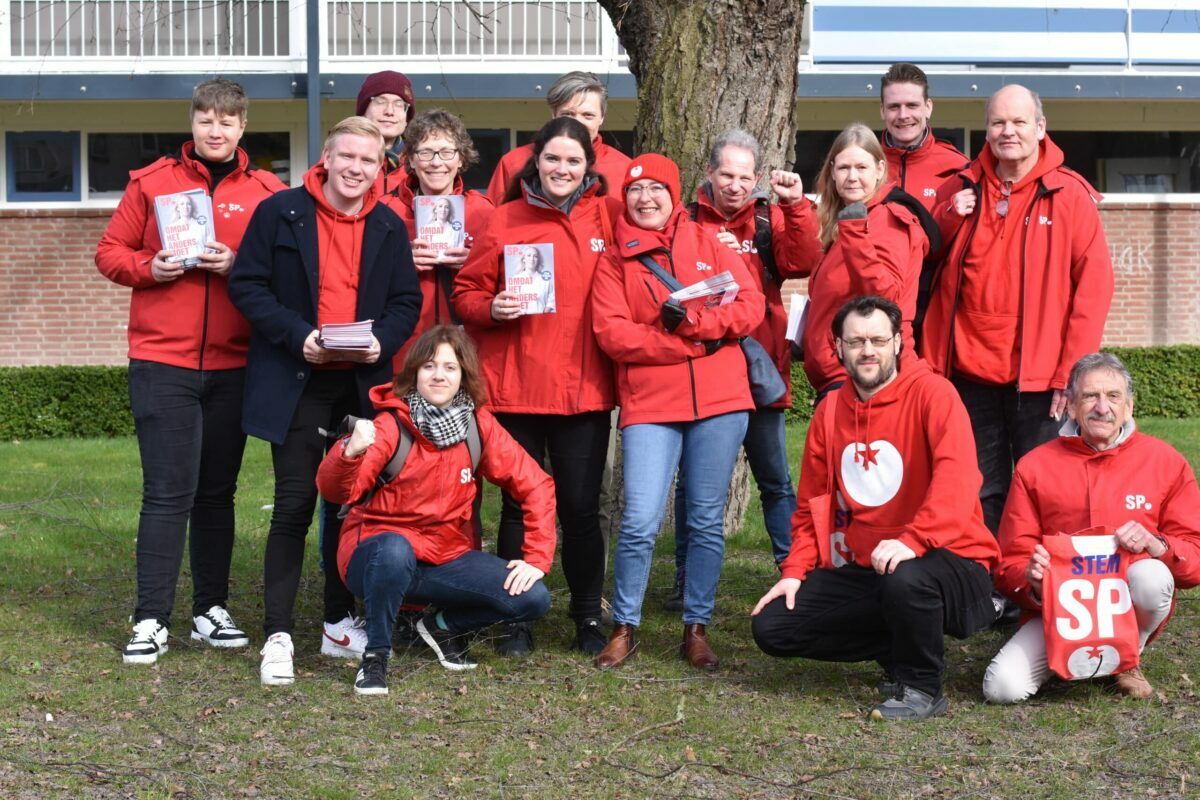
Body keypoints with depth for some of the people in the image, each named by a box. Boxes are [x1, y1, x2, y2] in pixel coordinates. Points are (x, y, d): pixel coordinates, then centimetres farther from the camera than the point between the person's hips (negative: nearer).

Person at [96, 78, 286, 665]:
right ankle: (151, 620, 0)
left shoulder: (266, 193, 5)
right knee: (168, 492, -5)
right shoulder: (151, 181, 5)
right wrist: (149, 268, -12)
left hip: (234, 364, 2)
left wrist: (238, 266, -14)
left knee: (217, 491, 11)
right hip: (161, 361, -2)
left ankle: (211, 610, 21)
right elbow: (110, 252, 7)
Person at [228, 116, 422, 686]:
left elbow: (407, 301, 10)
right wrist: (298, 335, -17)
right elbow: (247, 285, -5)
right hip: (296, 382, -4)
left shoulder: (389, 228, 8)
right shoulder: (281, 212, -3)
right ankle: (278, 634, 1)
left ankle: (340, 623, 22)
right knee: (294, 506, -5)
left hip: (363, 383, 4)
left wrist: (382, 340, -11)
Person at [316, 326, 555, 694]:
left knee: (532, 599, -15)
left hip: (447, 557, 4)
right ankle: (375, 655, -15)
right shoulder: (391, 425, -16)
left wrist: (537, 558, -10)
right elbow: (334, 491, -28)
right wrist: (350, 453, -49)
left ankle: (444, 626, 13)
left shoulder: (479, 425, -4)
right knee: (395, 549, -40)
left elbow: (535, 485, -2)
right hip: (379, 552, -4)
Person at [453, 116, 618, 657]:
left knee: (581, 507, 3)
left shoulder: (606, 217, 5)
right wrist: (492, 309, -13)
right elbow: (467, 292, 7)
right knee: (519, 505, 5)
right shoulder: (505, 220, 3)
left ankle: (588, 617, 18)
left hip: (584, 389, 0)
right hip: (515, 388, 0)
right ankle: (516, 620, 16)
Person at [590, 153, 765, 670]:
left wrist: (691, 319, -14)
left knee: (707, 521, 5)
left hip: (720, 401, 1)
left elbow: (751, 306, 2)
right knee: (640, 521, -9)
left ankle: (697, 628, 16)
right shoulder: (615, 260, 7)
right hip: (648, 404, -1)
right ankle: (625, 627, 8)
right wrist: (698, 342, -12)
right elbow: (612, 334, -6)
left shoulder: (709, 244, 11)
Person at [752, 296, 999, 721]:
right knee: (770, 626, -3)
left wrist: (912, 540, -38)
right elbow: (811, 505, 17)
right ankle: (899, 650, 11)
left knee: (905, 579, -41)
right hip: (860, 572, 7)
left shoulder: (932, 392, -10)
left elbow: (958, 477, -26)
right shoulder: (829, 412, 10)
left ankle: (921, 687, -11)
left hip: (948, 562, -7)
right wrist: (795, 571, 4)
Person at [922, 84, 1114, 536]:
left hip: (1039, 377, -3)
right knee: (982, 495, 9)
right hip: (970, 370, 3)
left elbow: (1094, 284, -4)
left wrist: (1071, 371, -9)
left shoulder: (1069, 194, -1)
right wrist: (948, 220, -4)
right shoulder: (962, 188, 10)